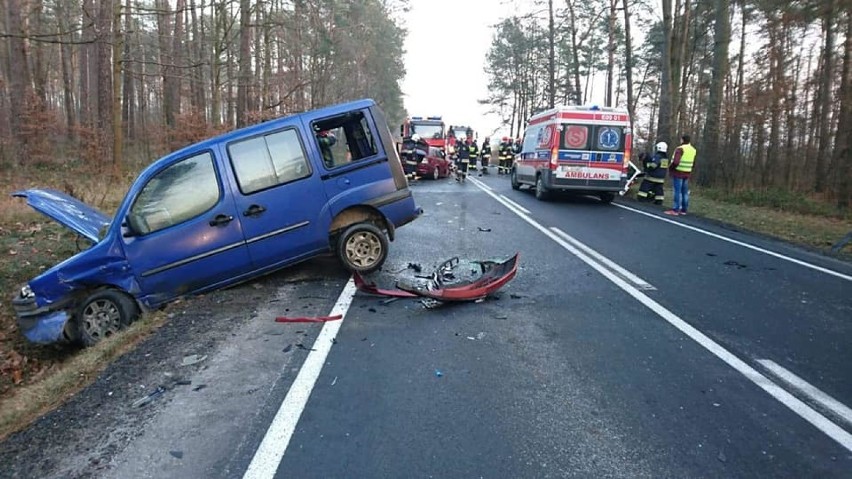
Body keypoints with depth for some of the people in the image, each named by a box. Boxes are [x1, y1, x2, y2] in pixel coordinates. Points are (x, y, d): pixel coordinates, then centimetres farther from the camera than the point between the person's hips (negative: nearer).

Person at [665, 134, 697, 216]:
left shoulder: (680, 149, -14)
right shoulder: (693, 150, 12)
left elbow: (675, 162, -23)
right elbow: (693, 164, 18)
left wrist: (670, 167, -7)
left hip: (678, 173, -7)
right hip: (687, 173, 7)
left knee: (678, 191, -8)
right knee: (685, 192, 10)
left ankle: (675, 210, -8)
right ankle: (683, 210, 14)